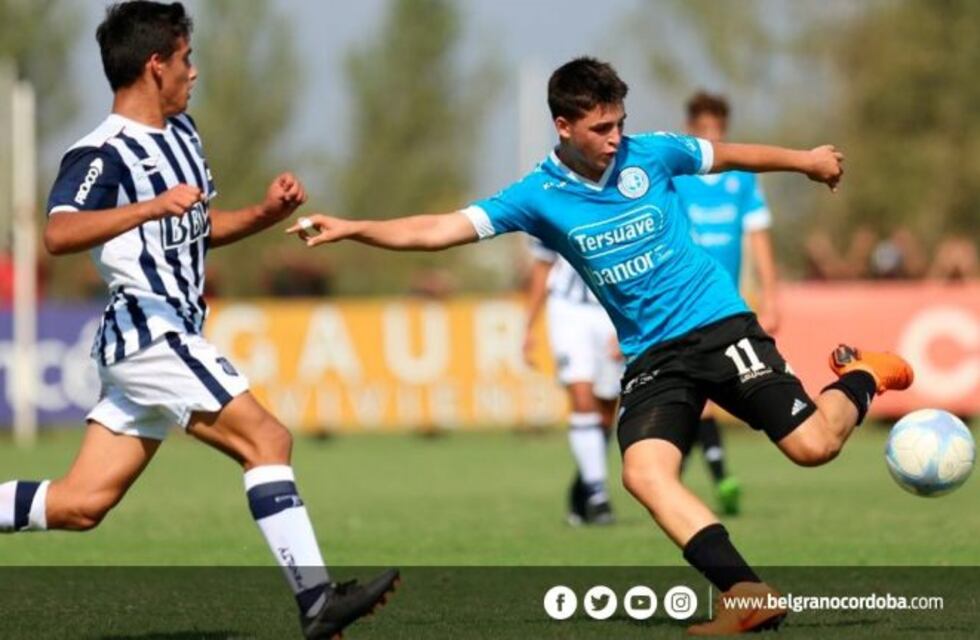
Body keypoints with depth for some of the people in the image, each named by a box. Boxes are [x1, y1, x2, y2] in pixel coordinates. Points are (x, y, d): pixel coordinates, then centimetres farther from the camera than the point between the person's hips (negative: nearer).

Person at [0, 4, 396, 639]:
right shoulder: (104, 154, -13)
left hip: (168, 336, 10)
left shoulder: (180, 132, 17)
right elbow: (59, 233, -30)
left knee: (81, 503, 6)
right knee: (267, 438, -13)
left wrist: (267, 214, 11)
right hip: (148, 329, -10)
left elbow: (200, 227, 29)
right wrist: (153, 207, -40)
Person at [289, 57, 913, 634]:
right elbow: (440, 229, -9)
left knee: (812, 445, -12)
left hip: (720, 325, -1)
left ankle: (861, 378, 22)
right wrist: (351, 229, -21)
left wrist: (805, 159, 28)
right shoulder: (538, 196, -4)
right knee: (645, 471, -24)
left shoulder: (650, 154, -4)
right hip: (651, 355, 1)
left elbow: (727, 155, 15)